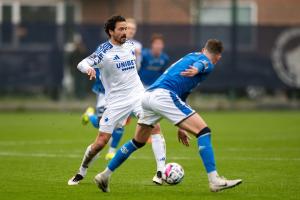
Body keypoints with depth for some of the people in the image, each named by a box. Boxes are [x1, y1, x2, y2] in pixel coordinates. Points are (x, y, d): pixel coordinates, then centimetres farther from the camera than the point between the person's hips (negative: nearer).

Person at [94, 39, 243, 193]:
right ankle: (214, 180, -13)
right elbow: (201, 63, -19)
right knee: (203, 131, -6)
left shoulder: (189, 57, 36)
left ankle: (105, 175, 30)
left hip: (147, 95, 9)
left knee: (138, 142, 26)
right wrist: (196, 69, -43)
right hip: (163, 95, -9)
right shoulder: (208, 64, 9)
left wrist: (182, 127, 45)